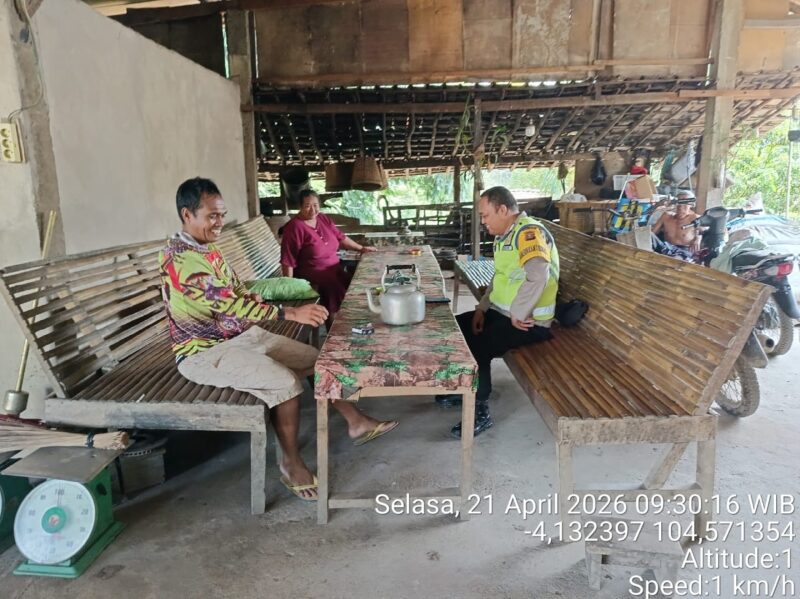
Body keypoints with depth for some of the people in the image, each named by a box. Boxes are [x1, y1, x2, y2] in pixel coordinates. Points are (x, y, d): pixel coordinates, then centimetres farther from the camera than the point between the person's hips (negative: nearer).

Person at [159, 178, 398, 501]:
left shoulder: (208, 248, 9)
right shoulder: (180, 257, -22)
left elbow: (238, 294, 15)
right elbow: (228, 304, -30)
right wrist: (290, 313, -31)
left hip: (242, 334, 9)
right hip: (204, 352, -9)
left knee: (315, 359, 2)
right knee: (286, 381, -26)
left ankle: (355, 422, 15)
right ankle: (291, 463, -6)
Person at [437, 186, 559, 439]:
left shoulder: (529, 232, -21)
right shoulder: (504, 235, 11)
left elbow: (538, 276, -37)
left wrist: (518, 315, -28)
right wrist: (482, 308, 8)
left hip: (529, 321, -10)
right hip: (502, 312, 10)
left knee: (477, 347, -24)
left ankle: (480, 411, -5)